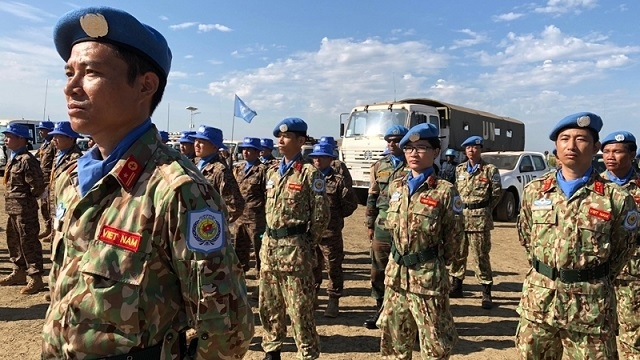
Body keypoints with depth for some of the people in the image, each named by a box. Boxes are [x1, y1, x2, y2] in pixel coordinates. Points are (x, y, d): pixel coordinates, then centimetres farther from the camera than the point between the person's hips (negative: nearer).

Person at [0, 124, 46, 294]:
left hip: (25, 209, -10)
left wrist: (27, 199, -8)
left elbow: (38, 185, -22)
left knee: (28, 243, -2)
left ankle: (36, 278, 7)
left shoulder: (27, 160, -19)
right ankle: (18, 272, 34)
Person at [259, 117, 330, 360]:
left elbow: (321, 214, -10)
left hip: (294, 247, -7)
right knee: (268, 303, 16)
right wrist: (269, 239, 14)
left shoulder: (309, 173, -9)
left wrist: (307, 245, -6)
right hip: (269, 243, 7)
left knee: (299, 307, 0)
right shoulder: (272, 172, 12)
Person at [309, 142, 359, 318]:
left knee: (334, 267, 5)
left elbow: (351, 203, -3)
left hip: (331, 232, -4)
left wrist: (337, 216, 1)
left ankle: (333, 301, 16)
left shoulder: (338, 180, -4)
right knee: (312, 267, 15)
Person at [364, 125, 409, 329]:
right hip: (382, 226, 4)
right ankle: (380, 310, 24)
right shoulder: (379, 166, 11)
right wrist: (370, 225, 9)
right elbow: (372, 197, 12)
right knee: (378, 270, 10)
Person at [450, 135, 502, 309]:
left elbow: (497, 194, 0)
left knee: (481, 255, -1)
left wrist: (485, 211, 0)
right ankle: (456, 286, 25)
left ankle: (486, 292, 9)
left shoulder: (490, 170, -3)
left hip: (480, 219, -5)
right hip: (460, 216, 5)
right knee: (457, 253, 11)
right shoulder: (459, 169, 11)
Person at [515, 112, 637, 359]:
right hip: (538, 300, 3)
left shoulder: (615, 198, -7)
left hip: (590, 306, -3)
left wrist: (595, 283, 9)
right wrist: (543, 270, 13)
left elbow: (623, 248, 6)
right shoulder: (534, 190, 2)